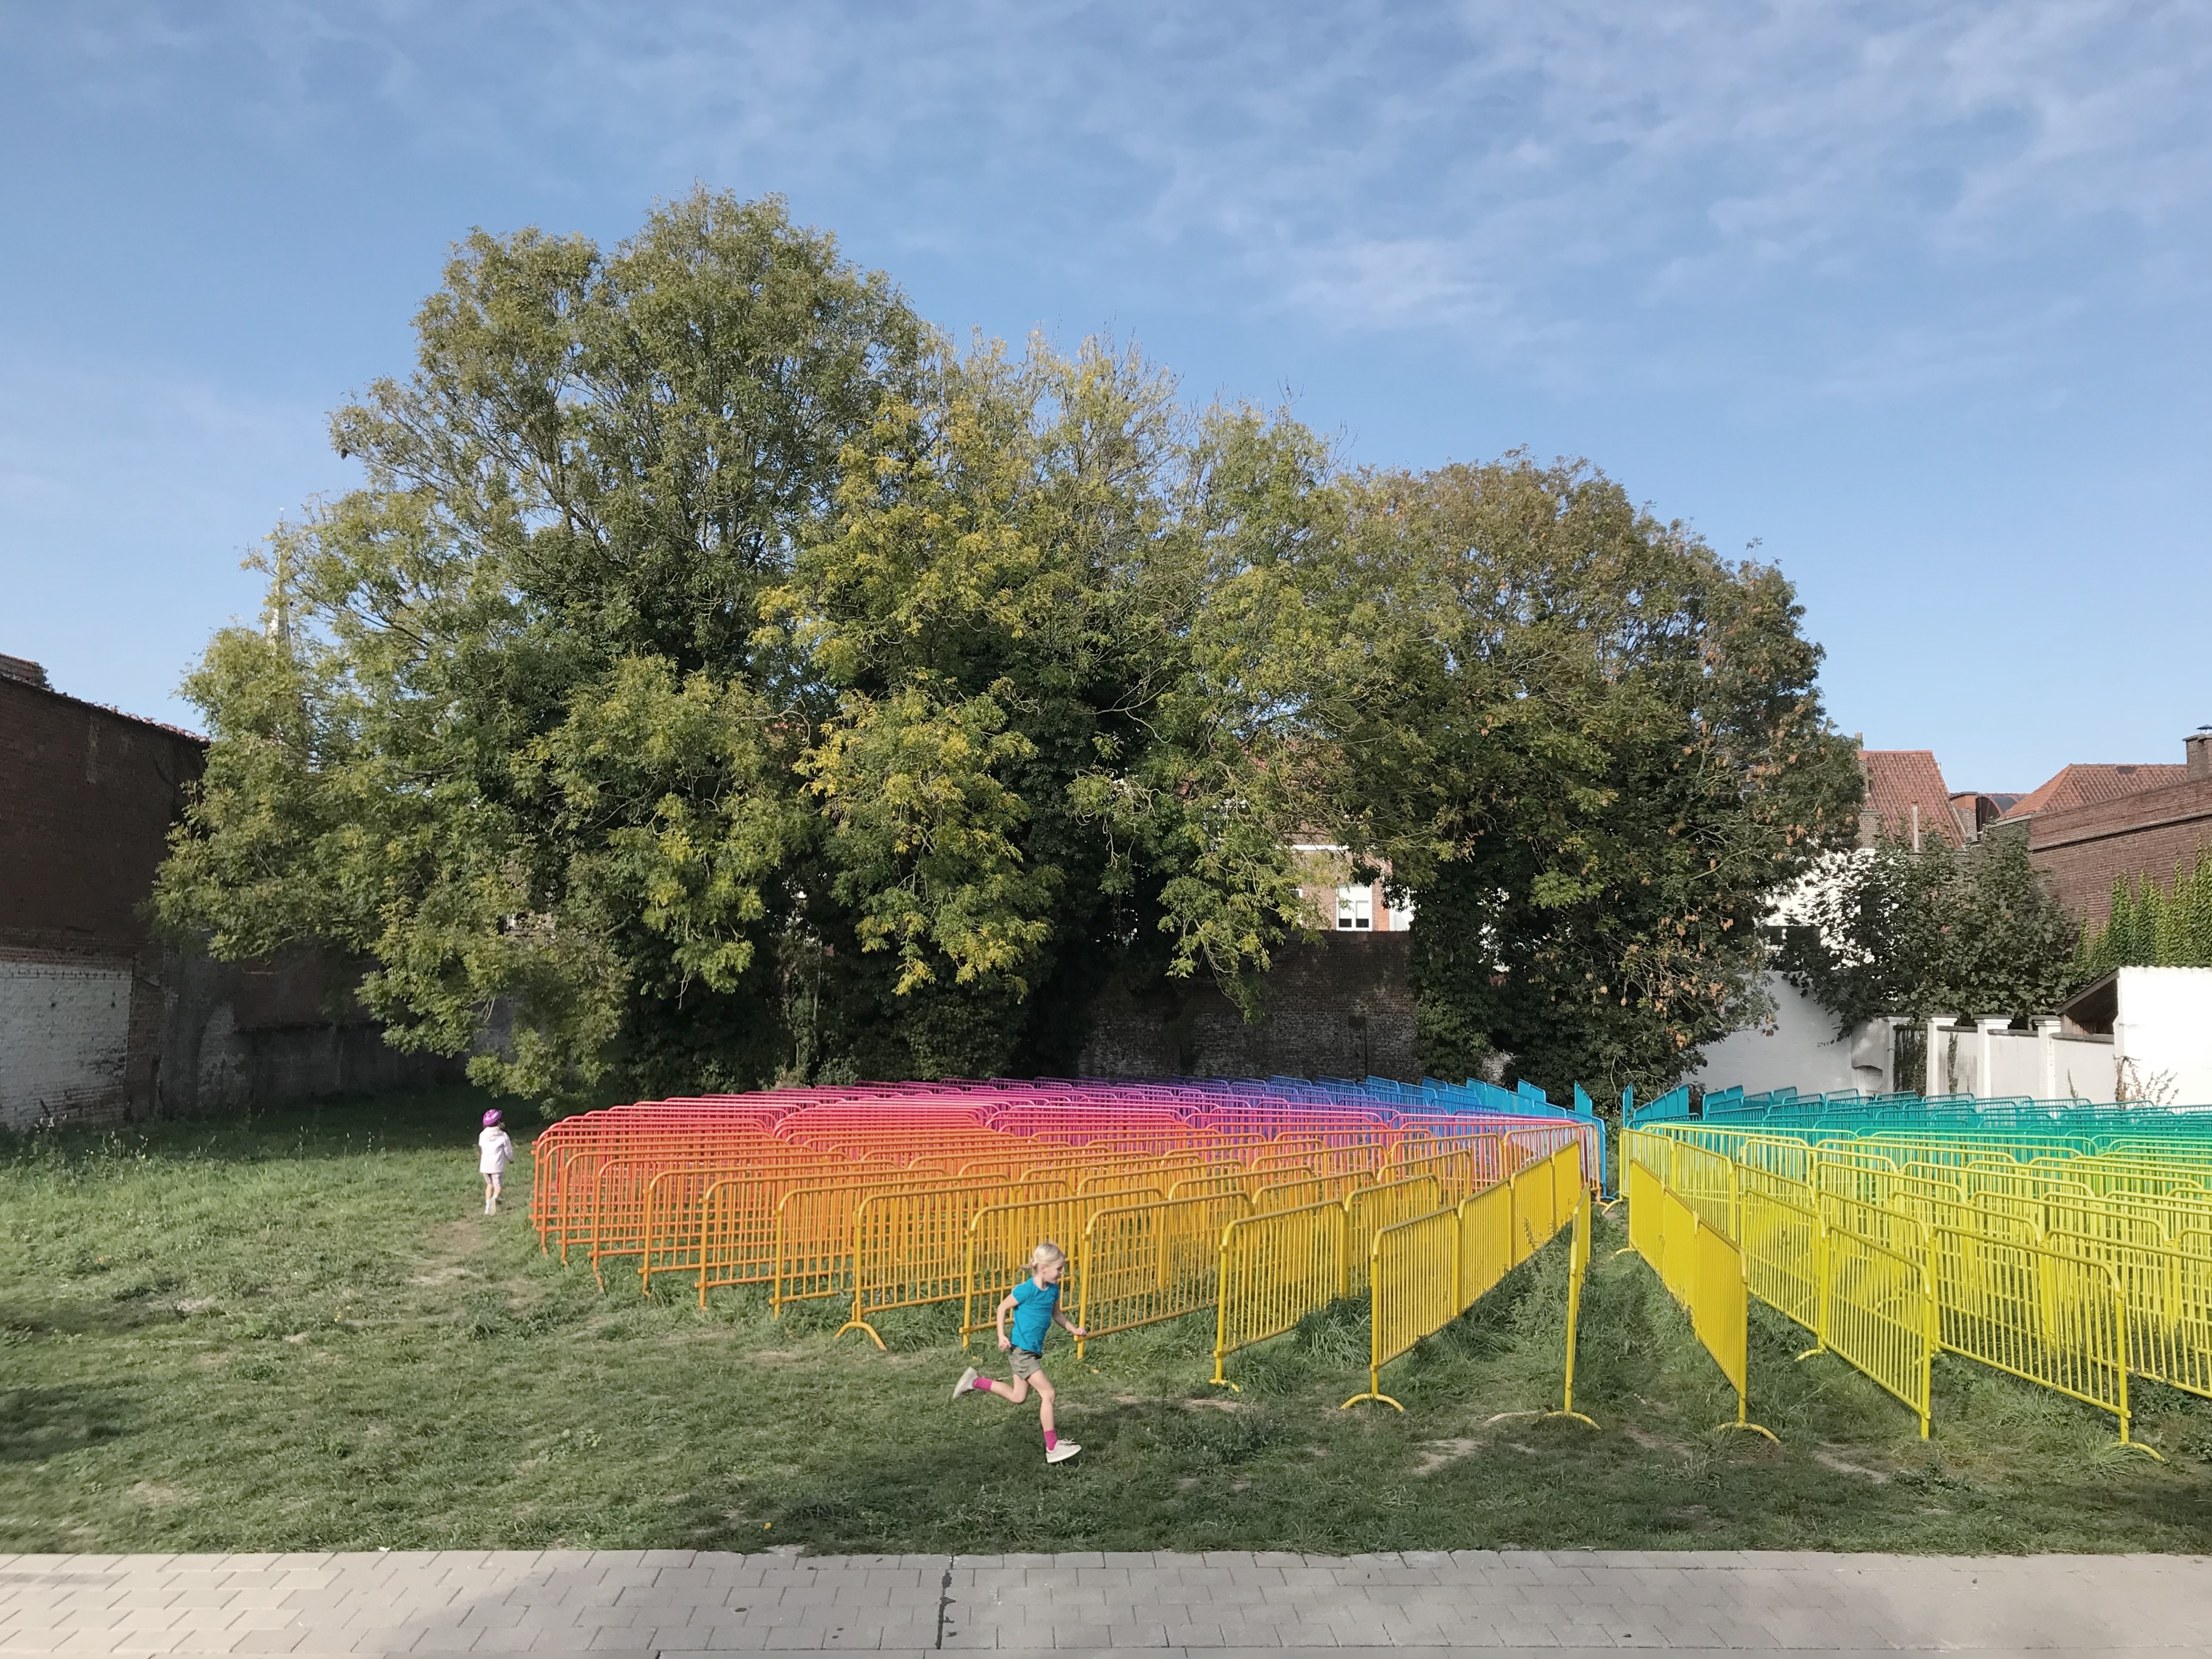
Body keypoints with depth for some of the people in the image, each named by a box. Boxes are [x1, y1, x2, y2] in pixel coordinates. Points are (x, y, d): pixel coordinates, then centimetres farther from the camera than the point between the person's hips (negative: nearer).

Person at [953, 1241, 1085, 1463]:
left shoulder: (1053, 1289, 2)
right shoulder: (1027, 1290, -20)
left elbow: (1056, 1314, 18)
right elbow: (1003, 1308, -10)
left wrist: (1073, 1329, 6)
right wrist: (1002, 1336, -17)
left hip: (1034, 1351, 9)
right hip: (1020, 1351, -9)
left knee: (1018, 1397, 18)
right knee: (1047, 1393, -11)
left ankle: (975, 1383, 31)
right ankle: (1052, 1447, -3)